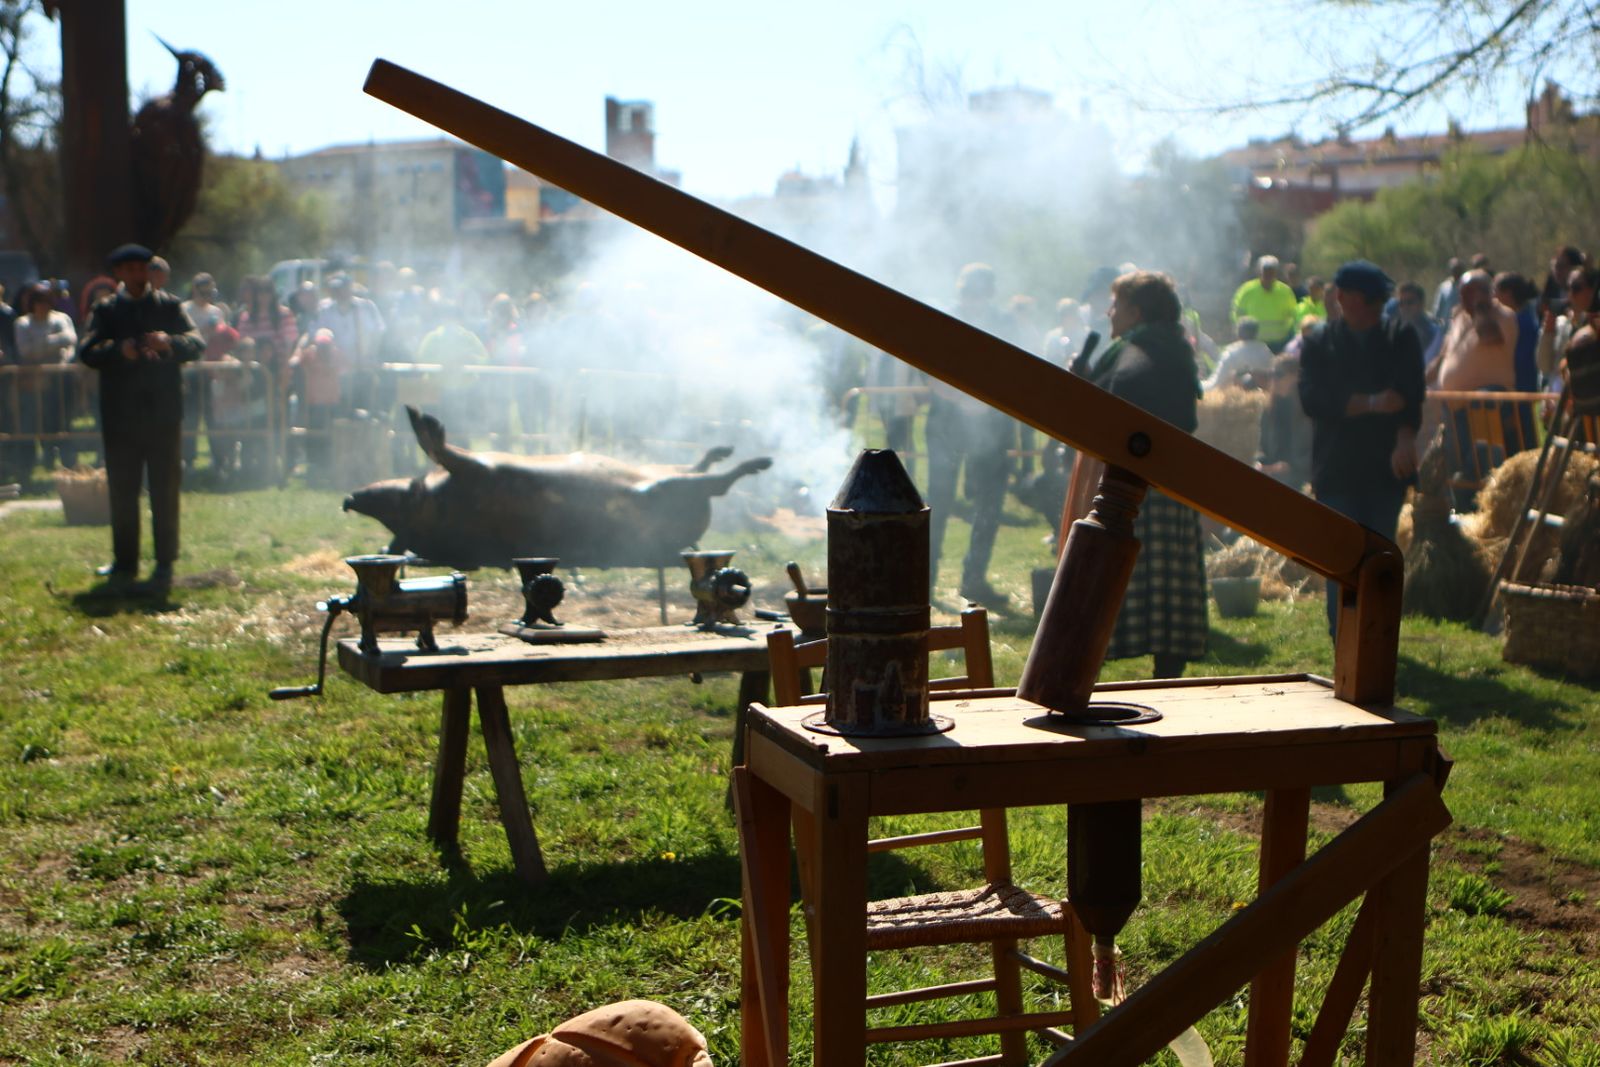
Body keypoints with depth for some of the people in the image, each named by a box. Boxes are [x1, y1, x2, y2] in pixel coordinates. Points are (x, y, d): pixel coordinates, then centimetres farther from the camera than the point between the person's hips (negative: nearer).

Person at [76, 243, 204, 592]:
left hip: (164, 413, -1)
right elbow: (86, 351, -6)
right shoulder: (106, 310, 8)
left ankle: (165, 564, 9)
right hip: (121, 416, 1)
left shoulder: (169, 306, 7)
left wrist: (169, 343, -26)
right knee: (122, 491, 5)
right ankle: (125, 563, 15)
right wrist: (119, 350, -25)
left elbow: (197, 343, -5)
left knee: (165, 490, 2)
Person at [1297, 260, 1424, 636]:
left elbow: (1410, 394, -2)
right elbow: (1312, 399, -10)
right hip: (1337, 468, -2)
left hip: (1387, 464, 2)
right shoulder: (1320, 342, 4)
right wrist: (1371, 403, -18)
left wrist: (1405, 439, -19)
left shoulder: (1401, 340, 8)